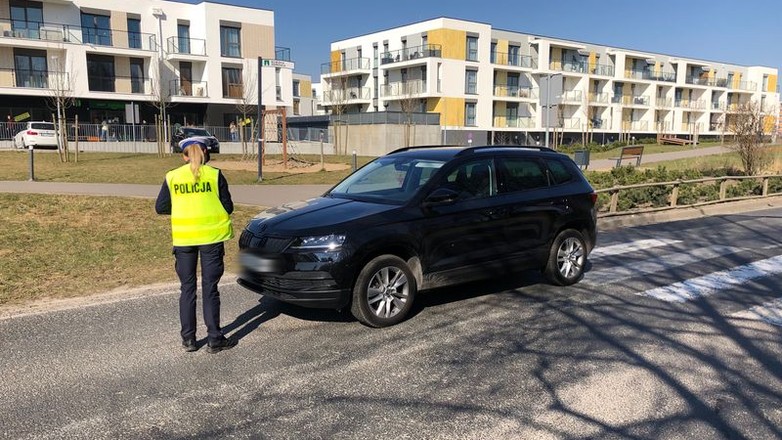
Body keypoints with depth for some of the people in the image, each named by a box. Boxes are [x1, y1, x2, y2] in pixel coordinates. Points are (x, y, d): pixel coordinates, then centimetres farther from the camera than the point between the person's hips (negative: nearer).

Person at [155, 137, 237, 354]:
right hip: (211, 237, -2)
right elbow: (228, 207, -3)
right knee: (210, 289, 5)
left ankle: (188, 339, 16)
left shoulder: (172, 177, 2)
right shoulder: (214, 175, -4)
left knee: (187, 289, 12)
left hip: (183, 238, 2)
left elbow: (160, 207, 6)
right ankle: (214, 339, 8)